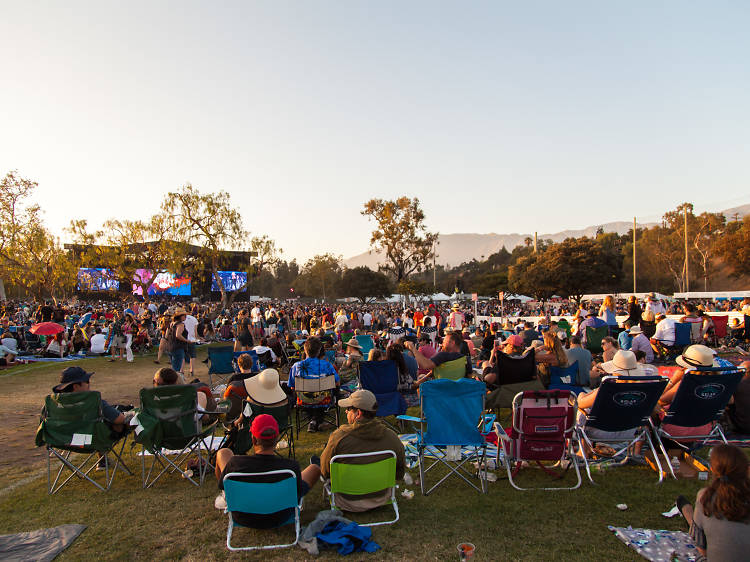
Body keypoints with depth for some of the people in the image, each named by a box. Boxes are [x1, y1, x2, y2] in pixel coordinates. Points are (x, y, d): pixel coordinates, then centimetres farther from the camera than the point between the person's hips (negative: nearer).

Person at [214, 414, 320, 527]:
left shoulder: (236, 462, -29)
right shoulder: (292, 466, -30)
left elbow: (222, 485, -9)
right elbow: (298, 494, -14)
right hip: (279, 519, 0)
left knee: (223, 453, 15)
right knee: (315, 468, 14)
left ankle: (226, 498, 40)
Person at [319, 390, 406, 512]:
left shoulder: (339, 437, -25)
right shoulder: (392, 438, -16)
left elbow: (325, 472, -11)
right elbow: (399, 475, -2)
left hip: (349, 503, -3)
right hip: (382, 500, 4)